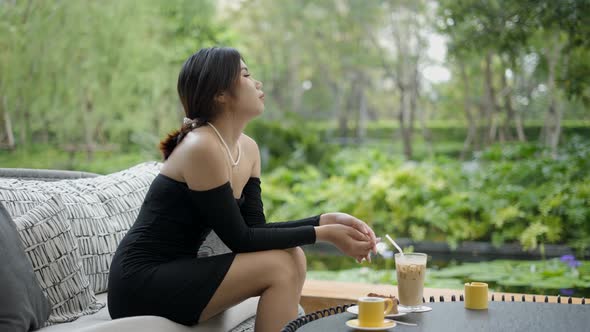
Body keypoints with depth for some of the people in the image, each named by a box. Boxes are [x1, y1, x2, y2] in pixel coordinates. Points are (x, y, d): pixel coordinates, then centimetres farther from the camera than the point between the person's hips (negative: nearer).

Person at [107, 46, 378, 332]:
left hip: (174, 274, 8)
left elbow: (255, 228, 6)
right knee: (279, 267, -17)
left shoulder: (248, 149, 8)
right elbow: (240, 239, -17)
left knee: (292, 257, -5)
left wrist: (326, 221, -4)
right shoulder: (201, 147, -19)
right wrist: (322, 234, -15)